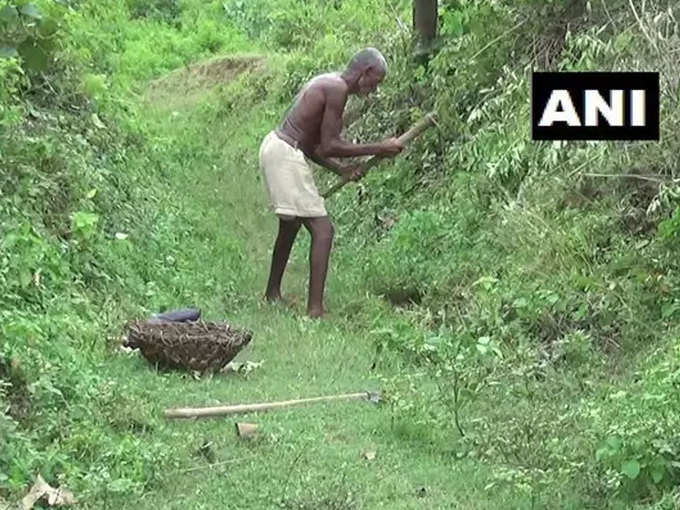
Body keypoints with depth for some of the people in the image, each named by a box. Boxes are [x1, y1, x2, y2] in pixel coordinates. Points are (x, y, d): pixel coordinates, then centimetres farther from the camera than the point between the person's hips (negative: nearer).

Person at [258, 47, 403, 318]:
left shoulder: (326, 82, 16)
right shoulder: (338, 89, -14)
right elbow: (329, 146, -17)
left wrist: (340, 170, 13)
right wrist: (378, 149, -11)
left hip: (274, 146, 11)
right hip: (287, 157, -11)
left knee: (291, 225, 26)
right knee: (322, 230, -10)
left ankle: (272, 293, 40)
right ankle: (315, 309, -13)